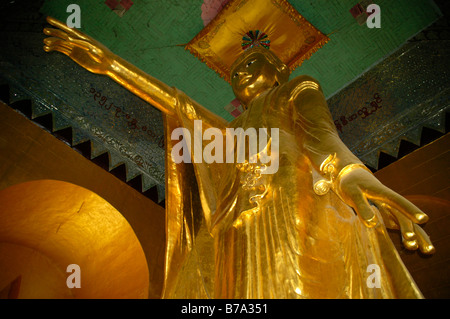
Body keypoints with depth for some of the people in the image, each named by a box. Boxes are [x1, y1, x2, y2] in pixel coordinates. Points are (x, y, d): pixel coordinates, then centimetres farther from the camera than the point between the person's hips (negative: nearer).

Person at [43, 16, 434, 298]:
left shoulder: (299, 90, 23)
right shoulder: (237, 133, 39)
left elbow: (321, 136, 0)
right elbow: (177, 103, 32)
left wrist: (352, 175, -25)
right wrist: (109, 61, 27)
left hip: (299, 225, -5)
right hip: (254, 248, 5)